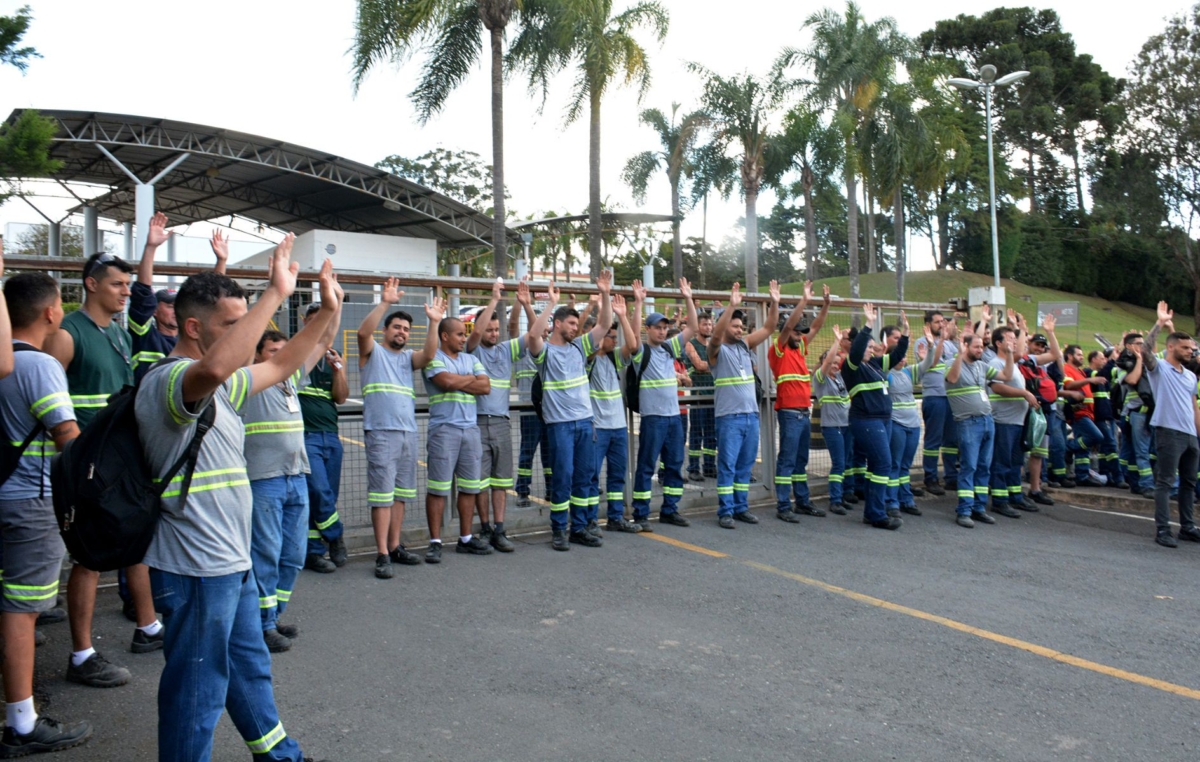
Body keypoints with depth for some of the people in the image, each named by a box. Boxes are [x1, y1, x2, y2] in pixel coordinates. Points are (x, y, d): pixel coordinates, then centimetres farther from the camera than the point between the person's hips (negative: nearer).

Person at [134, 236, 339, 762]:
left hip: (230, 561, 11)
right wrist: (276, 294, -38)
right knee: (198, 690, 3)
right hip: (196, 567, -11)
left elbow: (280, 366, 22)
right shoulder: (168, 380, -19)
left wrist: (327, 311, 11)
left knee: (249, 668, 24)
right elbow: (214, 368, -43)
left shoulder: (219, 385, 12)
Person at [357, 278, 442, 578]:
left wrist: (433, 322, -14)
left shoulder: (408, 357, 17)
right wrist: (385, 302, -23)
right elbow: (363, 331, -16)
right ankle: (382, 555, -5)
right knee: (382, 493, -7)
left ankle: (395, 547, 21)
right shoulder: (372, 352, 5)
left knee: (400, 494, 11)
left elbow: (428, 355, -4)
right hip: (381, 433, -6)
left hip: (409, 433, 6)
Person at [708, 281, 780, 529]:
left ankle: (741, 507, 20)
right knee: (727, 465, -2)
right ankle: (725, 511, 3)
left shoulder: (745, 345, 12)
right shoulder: (717, 349, -4)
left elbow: (768, 327, 10)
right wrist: (732, 305, -33)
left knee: (745, 465, 11)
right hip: (729, 417, -6)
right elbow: (716, 334, -25)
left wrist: (775, 303, -3)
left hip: (751, 415, 6)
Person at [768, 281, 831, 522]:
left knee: (801, 460, 13)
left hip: (805, 412, 8)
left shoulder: (799, 349, 15)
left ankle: (802, 502, 20)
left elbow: (815, 327, 18)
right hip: (789, 413, -8)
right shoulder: (778, 350, -5)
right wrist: (804, 299, -19)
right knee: (787, 460, -6)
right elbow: (788, 325, -17)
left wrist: (826, 303, 8)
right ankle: (783, 506, -3)